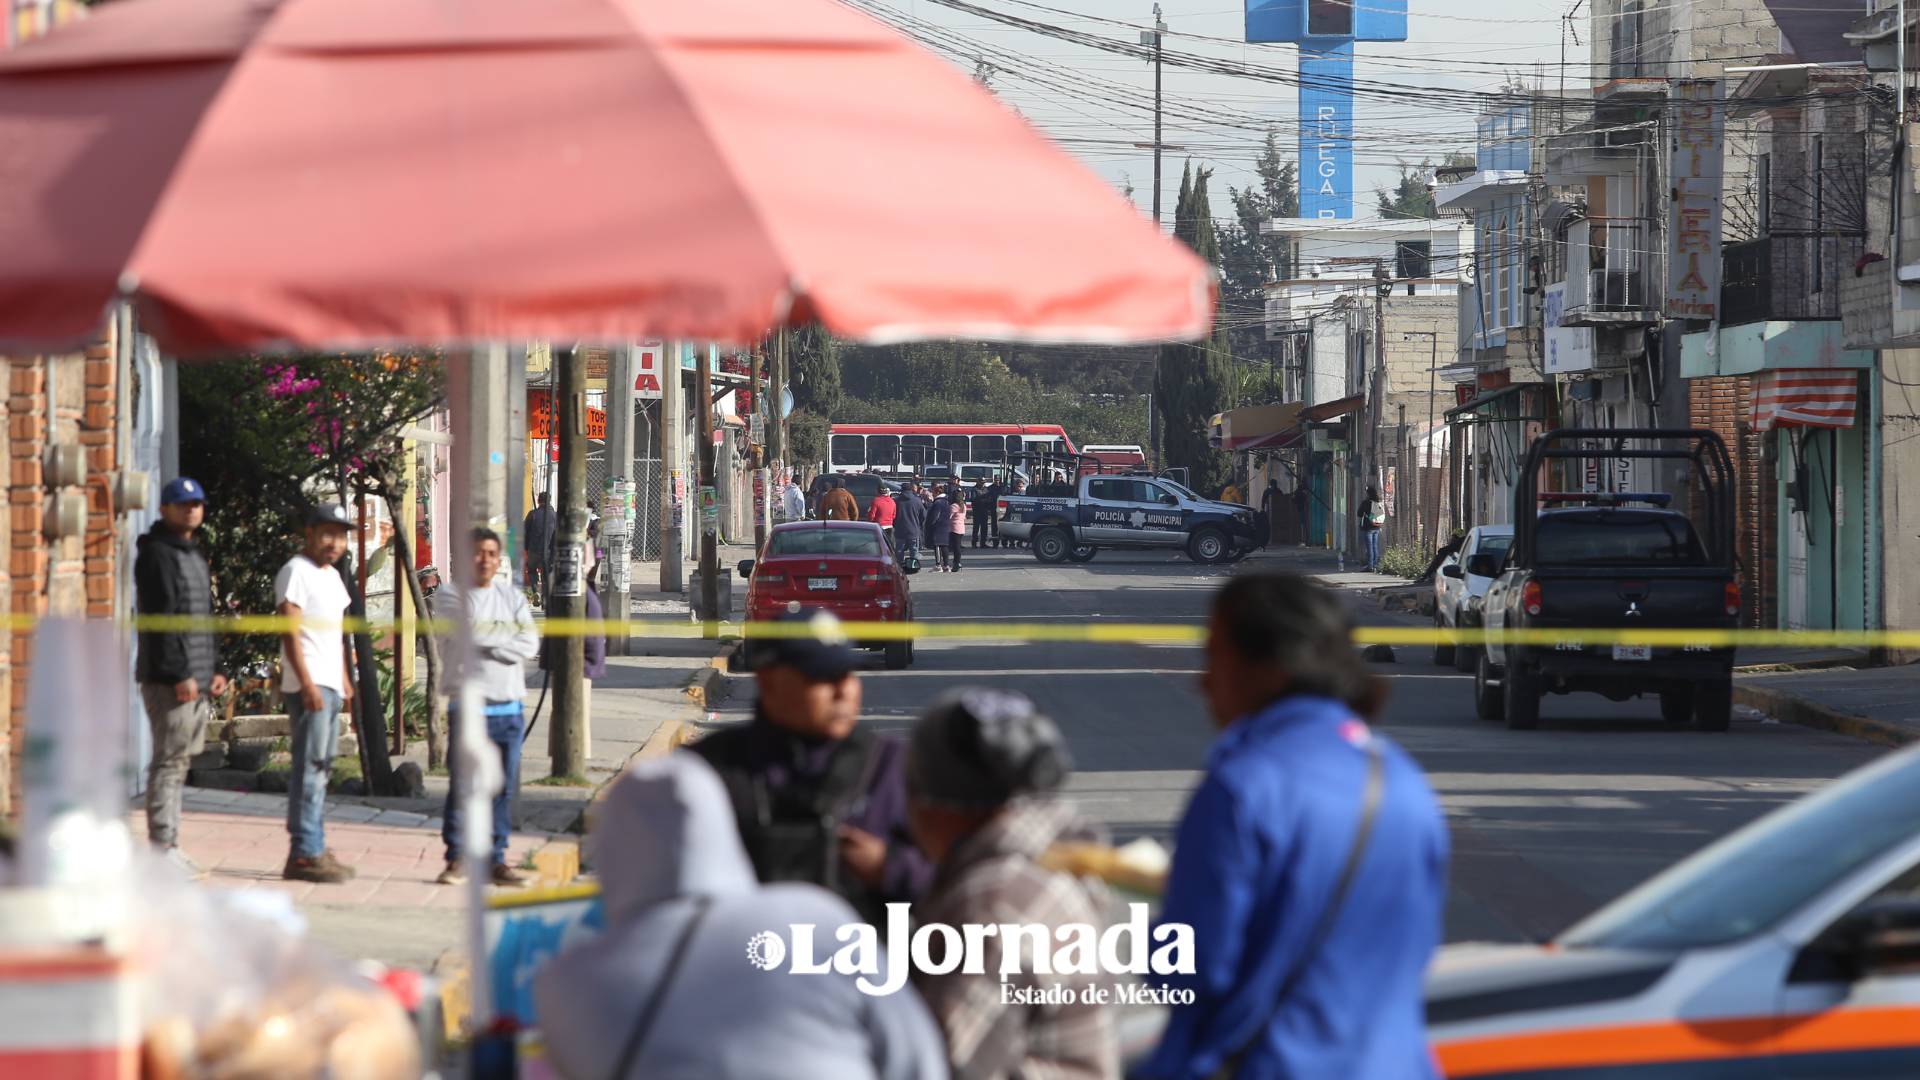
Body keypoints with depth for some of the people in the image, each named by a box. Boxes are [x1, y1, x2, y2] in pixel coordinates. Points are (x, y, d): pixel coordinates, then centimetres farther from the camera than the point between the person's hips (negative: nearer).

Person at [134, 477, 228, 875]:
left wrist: (214, 669, 19)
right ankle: (162, 846, -10)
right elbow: (160, 618, -17)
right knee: (169, 760, -10)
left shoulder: (195, 555, 21)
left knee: (179, 761, 10)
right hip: (168, 678, -9)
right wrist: (179, 674, -21)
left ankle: (167, 846, 14)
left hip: (196, 677, 9)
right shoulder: (157, 555, -9)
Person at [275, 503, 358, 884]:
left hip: (330, 686, 10)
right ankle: (305, 854, -15)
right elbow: (290, 631, -17)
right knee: (310, 767, -12)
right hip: (309, 685, -10)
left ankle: (312, 850, 13)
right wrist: (307, 684, -23)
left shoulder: (332, 576, 19)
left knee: (320, 768, 10)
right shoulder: (296, 573, -9)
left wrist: (345, 679, 22)